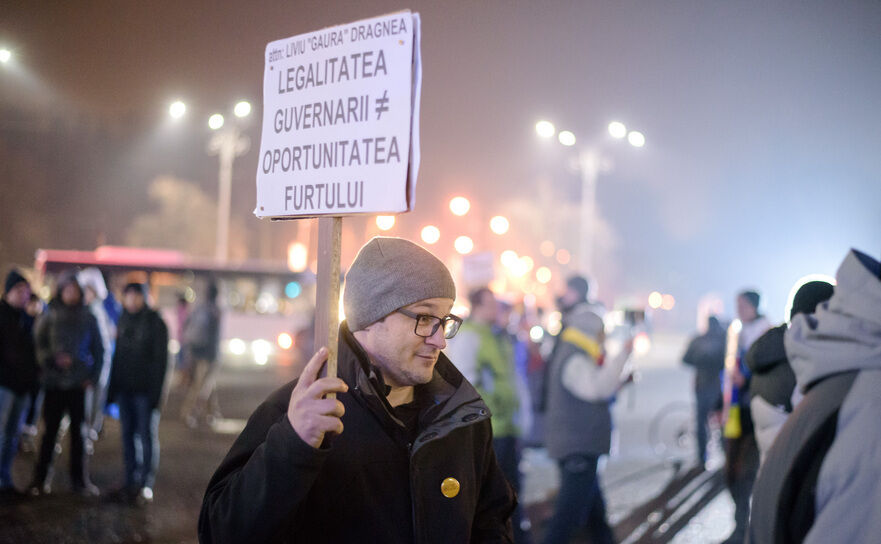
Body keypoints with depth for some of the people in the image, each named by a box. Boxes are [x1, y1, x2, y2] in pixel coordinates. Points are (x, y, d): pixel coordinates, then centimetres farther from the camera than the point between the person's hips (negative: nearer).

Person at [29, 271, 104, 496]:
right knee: (50, 430, 4)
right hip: (54, 382, -1)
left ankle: (79, 479, 12)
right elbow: (39, 347, 0)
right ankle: (41, 478, 13)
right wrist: (54, 359, -17)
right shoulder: (48, 318, 2)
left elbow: (98, 350, 9)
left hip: (79, 384, 1)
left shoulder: (88, 319, 5)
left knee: (78, 431, 5)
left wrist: (93, 375, -2)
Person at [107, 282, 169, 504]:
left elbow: (160, 359, -9)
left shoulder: (155, 323, -6)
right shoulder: (124, 321, 12)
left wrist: (155, 392, -15)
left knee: (147, 436, -2)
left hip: (145, 390, -6)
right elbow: (117, 355, 16)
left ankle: (146, 485, 3)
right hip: (125, 389, 6)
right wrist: (112, 389, 11)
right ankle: (131, 482, 16)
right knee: (128, 435, 9)